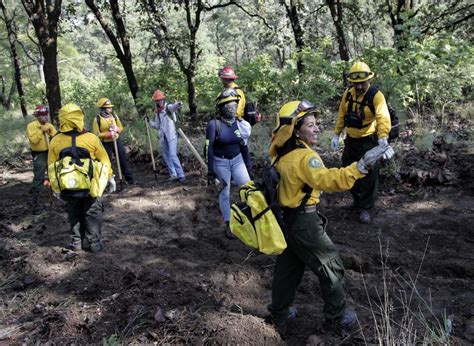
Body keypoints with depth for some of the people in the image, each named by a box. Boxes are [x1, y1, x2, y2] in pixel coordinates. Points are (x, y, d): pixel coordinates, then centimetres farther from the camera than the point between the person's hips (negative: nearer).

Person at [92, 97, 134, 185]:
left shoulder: (114, 115, 0)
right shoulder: (97, 119, -13)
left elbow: (121, 127, 7)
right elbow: (96, 134, -14)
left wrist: (116, 129, -16)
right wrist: (108, 134, -23)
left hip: (117, 141, 4)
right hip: (106, 144, -4)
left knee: (123, 160, 8)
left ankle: (129, 179, 19)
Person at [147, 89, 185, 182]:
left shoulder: (168, 107, -6)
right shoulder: (157, 112, 13)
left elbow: (173, 107, -31)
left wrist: (178, 104, -53)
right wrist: (149, 121, 4)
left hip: (171, 135, -7)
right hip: (163, 137, 7)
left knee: (173, 155, -12)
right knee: (166, 156, 9)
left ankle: (181, 175, -7)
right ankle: (173, 174, 18)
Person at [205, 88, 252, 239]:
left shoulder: (239, 124, -2)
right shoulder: (214, 124, -15)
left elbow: (244, 145, 9)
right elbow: (209, 148, -13)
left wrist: (248, 163, 14)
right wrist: (210, 170, -13)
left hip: (237, 160, 4)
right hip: (220, 163, -3)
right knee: (225, 194, 6)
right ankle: (228, 225, 20)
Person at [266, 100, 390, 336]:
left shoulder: (280, 151, 0)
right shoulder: (304, 157, -26)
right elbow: (330, 180, -39)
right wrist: (361, 166, -45)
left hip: (285, 218, 9)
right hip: (303, 222, -9)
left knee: (288, 266, 22)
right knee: (331, 267, 10)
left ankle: (279, 314, 37)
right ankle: (336, 316, 25)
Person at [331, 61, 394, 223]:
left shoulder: (376, 96, -21)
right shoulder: (348, 94, -3)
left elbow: (383, 118, -35)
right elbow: (341, 115, 8)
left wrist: (383, 138, -50)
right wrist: (336, 135, 7)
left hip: (369, 141, -6)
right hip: (351, 140, 6)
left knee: (369, 175, 1)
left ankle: (365, 207, 18)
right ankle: (357, 199, 40)